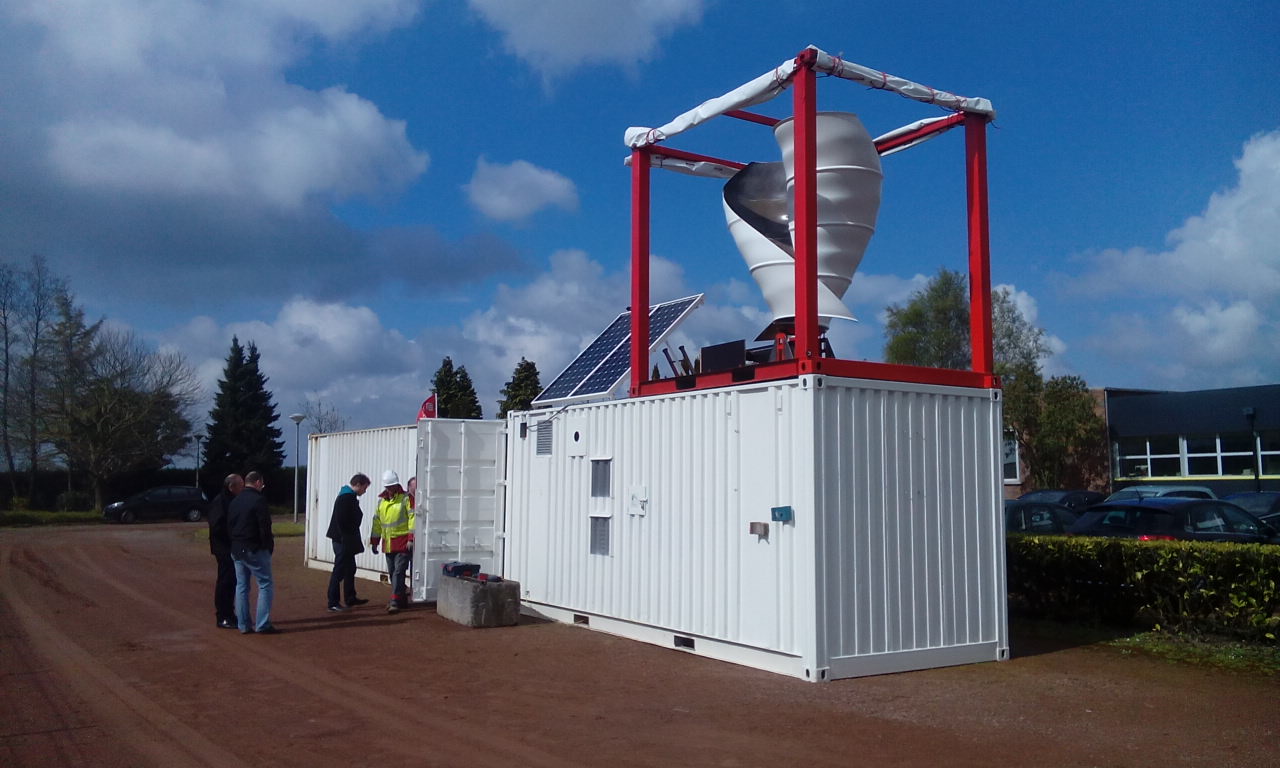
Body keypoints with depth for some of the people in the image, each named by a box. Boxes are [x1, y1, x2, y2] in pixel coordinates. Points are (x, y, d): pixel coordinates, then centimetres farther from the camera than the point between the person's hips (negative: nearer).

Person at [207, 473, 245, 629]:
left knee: (232, 581, 13)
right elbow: (217, 527, -22)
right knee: (225, 581, -4)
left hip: (233, 549, 9)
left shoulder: (233, 501, 16)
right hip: (224, 549, -9)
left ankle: (229, 614, 21)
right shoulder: (219, 502, -14)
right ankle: (222, 617, 2)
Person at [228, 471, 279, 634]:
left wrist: (234, 543, 16)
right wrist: (269, 545, -6)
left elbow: (229, 525, 14)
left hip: (236, 550, 8)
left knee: (241, 586, 12)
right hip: (255, 550, -8)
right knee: (265, 585, -1)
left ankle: (243, 625, 14)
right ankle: (263, 625, -5)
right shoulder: (258, 500, -14)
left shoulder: (235, 501, 11)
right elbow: (264, 527, -17)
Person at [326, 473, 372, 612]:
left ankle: (351, 599, 29)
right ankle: (333, 603, 2)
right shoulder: (347, 497, -19)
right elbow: (342, 521, -25)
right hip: (344, 541, -11)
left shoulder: (349, 496, 13)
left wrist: (353, 540, 16)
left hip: (346, 541, 11)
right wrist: (346, 539, -20)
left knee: (350, 569, 18)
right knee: (339, 570, -4)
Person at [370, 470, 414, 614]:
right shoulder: (381, 499, 12)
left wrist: (411, 538, -18)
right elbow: (377, 521, 17)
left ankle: (395, 602, -9)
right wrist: (374, 541, 16)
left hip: (402, 542, -7)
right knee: (392, 572, 12)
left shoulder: (406, 498, -6)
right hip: (388, 542, 7)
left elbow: (413, 518, -12)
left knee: (398, 571, -10)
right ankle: (402, 599, 23)